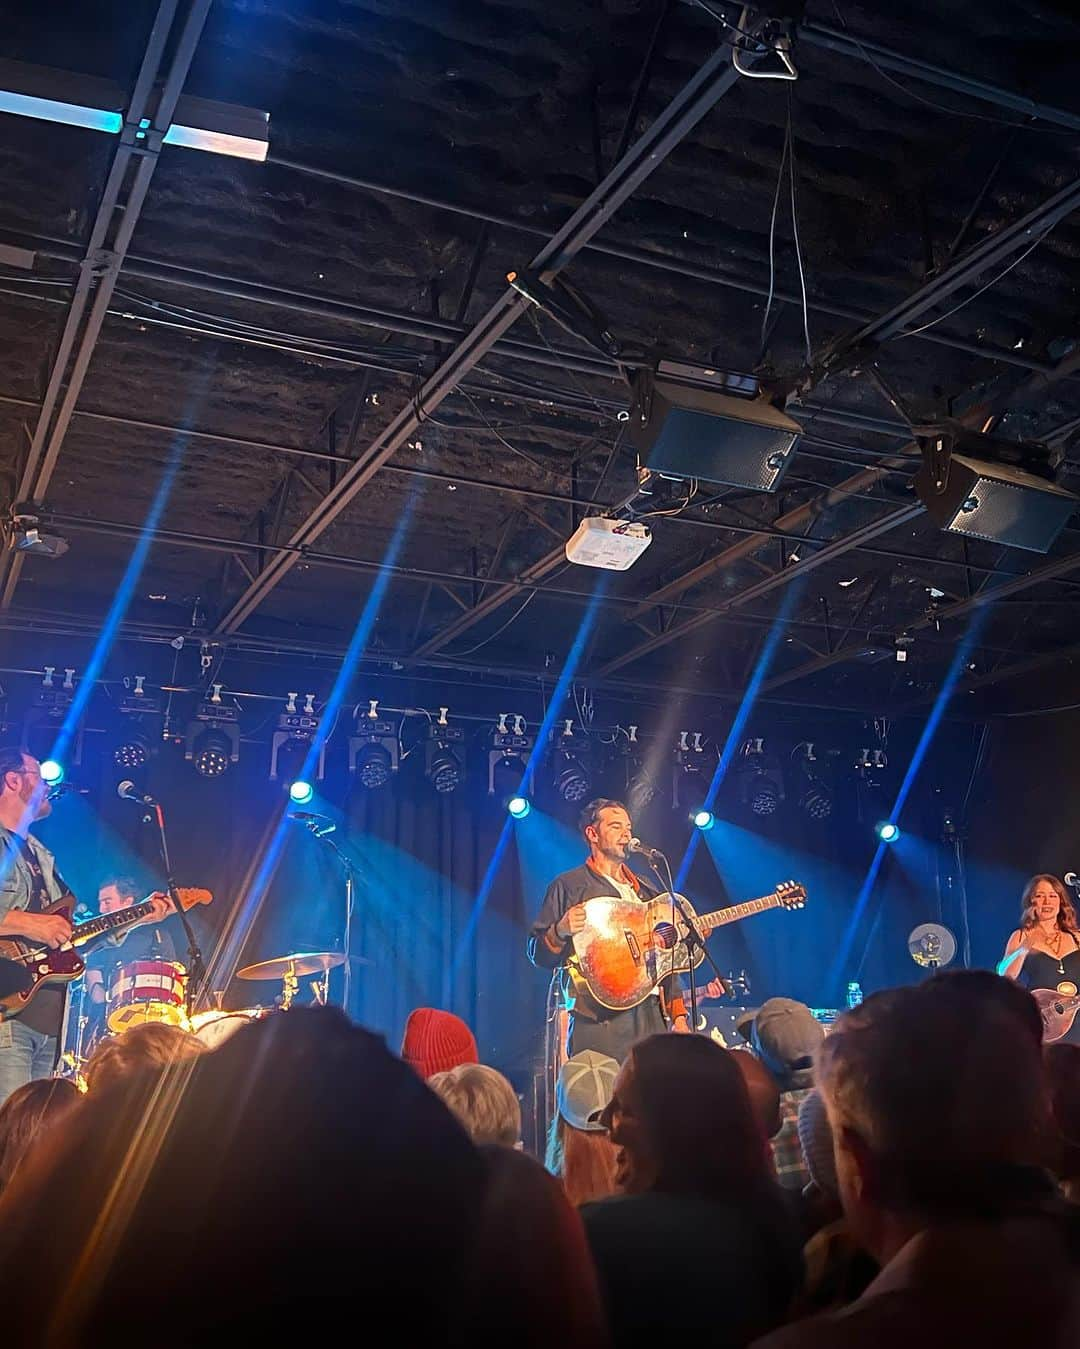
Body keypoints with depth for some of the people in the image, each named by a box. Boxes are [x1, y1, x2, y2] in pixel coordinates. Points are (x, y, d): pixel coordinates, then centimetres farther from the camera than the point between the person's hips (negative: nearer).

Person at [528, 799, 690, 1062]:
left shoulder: (646, 892, 22)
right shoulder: (568, 886, 5)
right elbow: (538, 954, 0)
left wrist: (678, 1015, 13)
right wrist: (560, 932, -21)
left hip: (654, 1018, 5)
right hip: (600, 1021, -5)